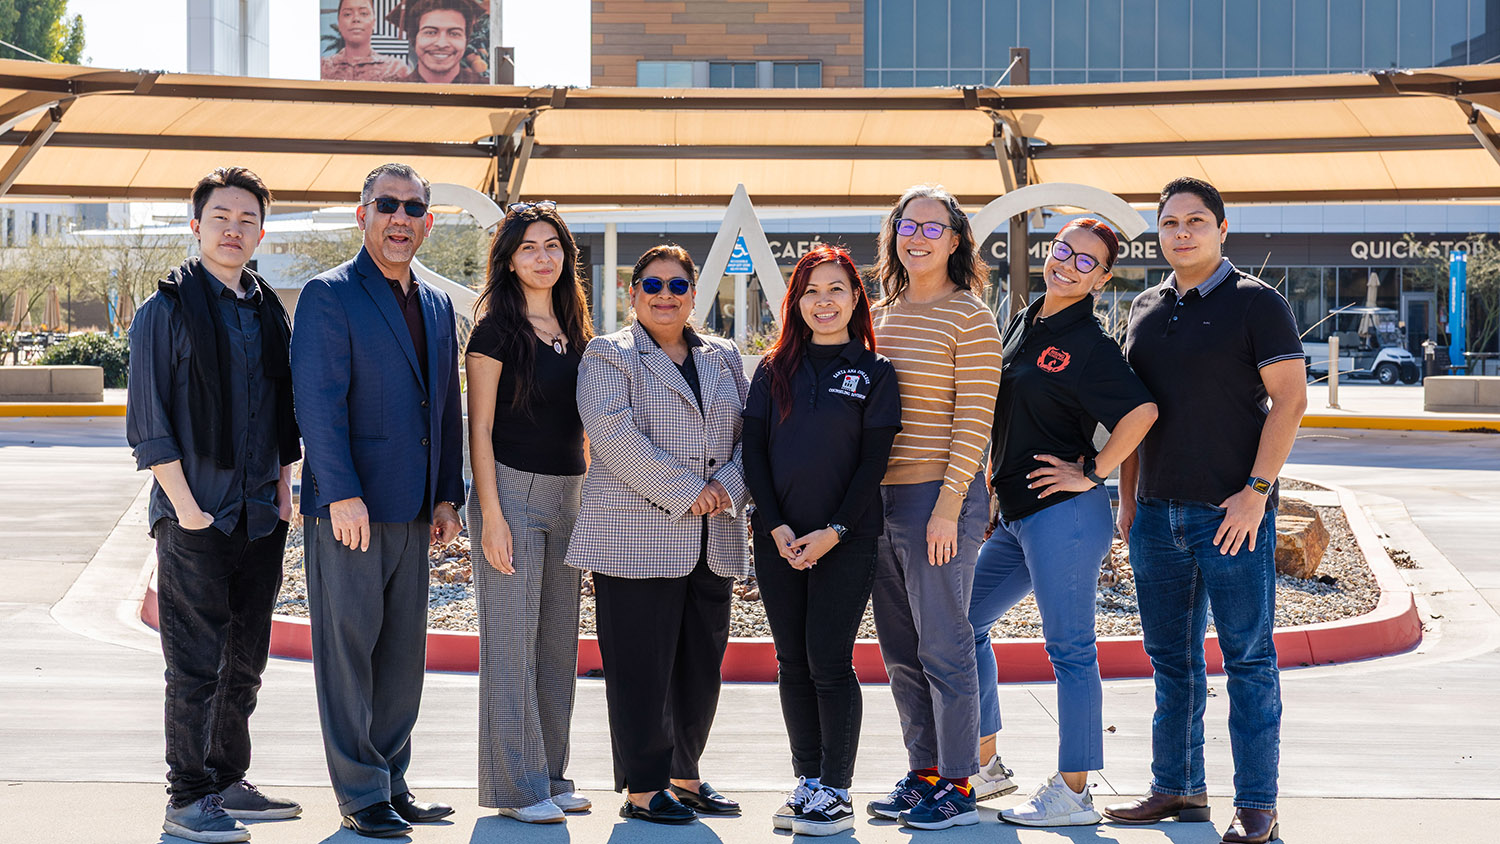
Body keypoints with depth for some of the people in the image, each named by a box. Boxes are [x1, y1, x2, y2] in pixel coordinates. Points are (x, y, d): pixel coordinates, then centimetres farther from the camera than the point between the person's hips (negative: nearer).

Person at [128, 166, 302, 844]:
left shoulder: (269, 312, 13)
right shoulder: (167, 310, -5)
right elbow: (148, 423, -8)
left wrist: (283, 492, 10)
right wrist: (187, 507, -13)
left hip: (261, 520, 6)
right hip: (196, 521, -6)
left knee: (245, 662, 12)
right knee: (196, 665, -3)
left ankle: (227, 783, 23)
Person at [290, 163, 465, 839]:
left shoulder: (437, 306, 15)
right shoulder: (330, 295, -6)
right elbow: (317, 399, -13)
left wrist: (448, 495, 12)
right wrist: (343, 494, -19)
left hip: (413, 511, 7)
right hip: (349, 506, -7)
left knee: (404, 653, 11)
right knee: (348, 648, -1)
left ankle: (393, 782, 20)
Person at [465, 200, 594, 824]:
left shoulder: (573, 331, 13)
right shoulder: (497, 330, -6)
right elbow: (480, 428, -9)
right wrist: (490, 514, -15)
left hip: (567, 496, 7)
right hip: (512, 491, -7)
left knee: (559, 644, 10)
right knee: (511, 643, -4)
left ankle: (550, 777, 18)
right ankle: (516, 787, 0)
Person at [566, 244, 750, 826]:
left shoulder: (724, 359, 18)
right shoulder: (609, 356, 1)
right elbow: (614, 433, -13)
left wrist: (727, 485, -7)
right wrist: (685, 492, -17)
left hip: (713, 540, 6)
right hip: (637, 536, -5)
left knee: (701, 663, 9)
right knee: (641, 665, -5)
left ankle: (683, 776, 21)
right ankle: (642, 788, 3)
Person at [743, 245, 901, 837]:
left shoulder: (874, 373, 1)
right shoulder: (775, 370, 9)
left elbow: (874, 461, -4)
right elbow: (754, 452, 5)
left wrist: (832, 532, -13)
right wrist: (776, 527, -7)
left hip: (846, 540, -3)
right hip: (779, 539, 3)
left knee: (828, 662, -6)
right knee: (793, 663, 6)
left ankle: (836, 792, 2)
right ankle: (808, 782, 15)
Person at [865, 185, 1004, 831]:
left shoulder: (970, 318, -6)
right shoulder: (880, 317, 14)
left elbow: (974, 421, -11)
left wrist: (948, 506, -16)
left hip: (938, 496, -7)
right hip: (878, 496, 7)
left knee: (943, 648, -4)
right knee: (901, 653, 11)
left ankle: (957, 788, 3)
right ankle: (923, 773, 21)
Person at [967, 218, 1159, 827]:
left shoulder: (1088, 343, -12)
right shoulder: (1023, 324, 13)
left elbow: (1142, 410, -24)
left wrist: (1092, 474, -18)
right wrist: (994, 471, 19)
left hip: (1064, 514, -9)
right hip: (1015, 513, 10)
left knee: (1069, 648, -4)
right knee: (962, 621, 16)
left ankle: (1072, 793, 1)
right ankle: (983, 759, 28)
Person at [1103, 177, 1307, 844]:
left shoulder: (1257, 303, -4)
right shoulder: (1146, 310, 14)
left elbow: (1290, 399, -9)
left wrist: (1256, 490, -15)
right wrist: (1128, 497, 12)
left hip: (1232, 512, -6)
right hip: (1158, 511, 6)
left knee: (1248, 659, -2)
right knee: (1171, 659, 12)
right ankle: (1177, 788, 22)